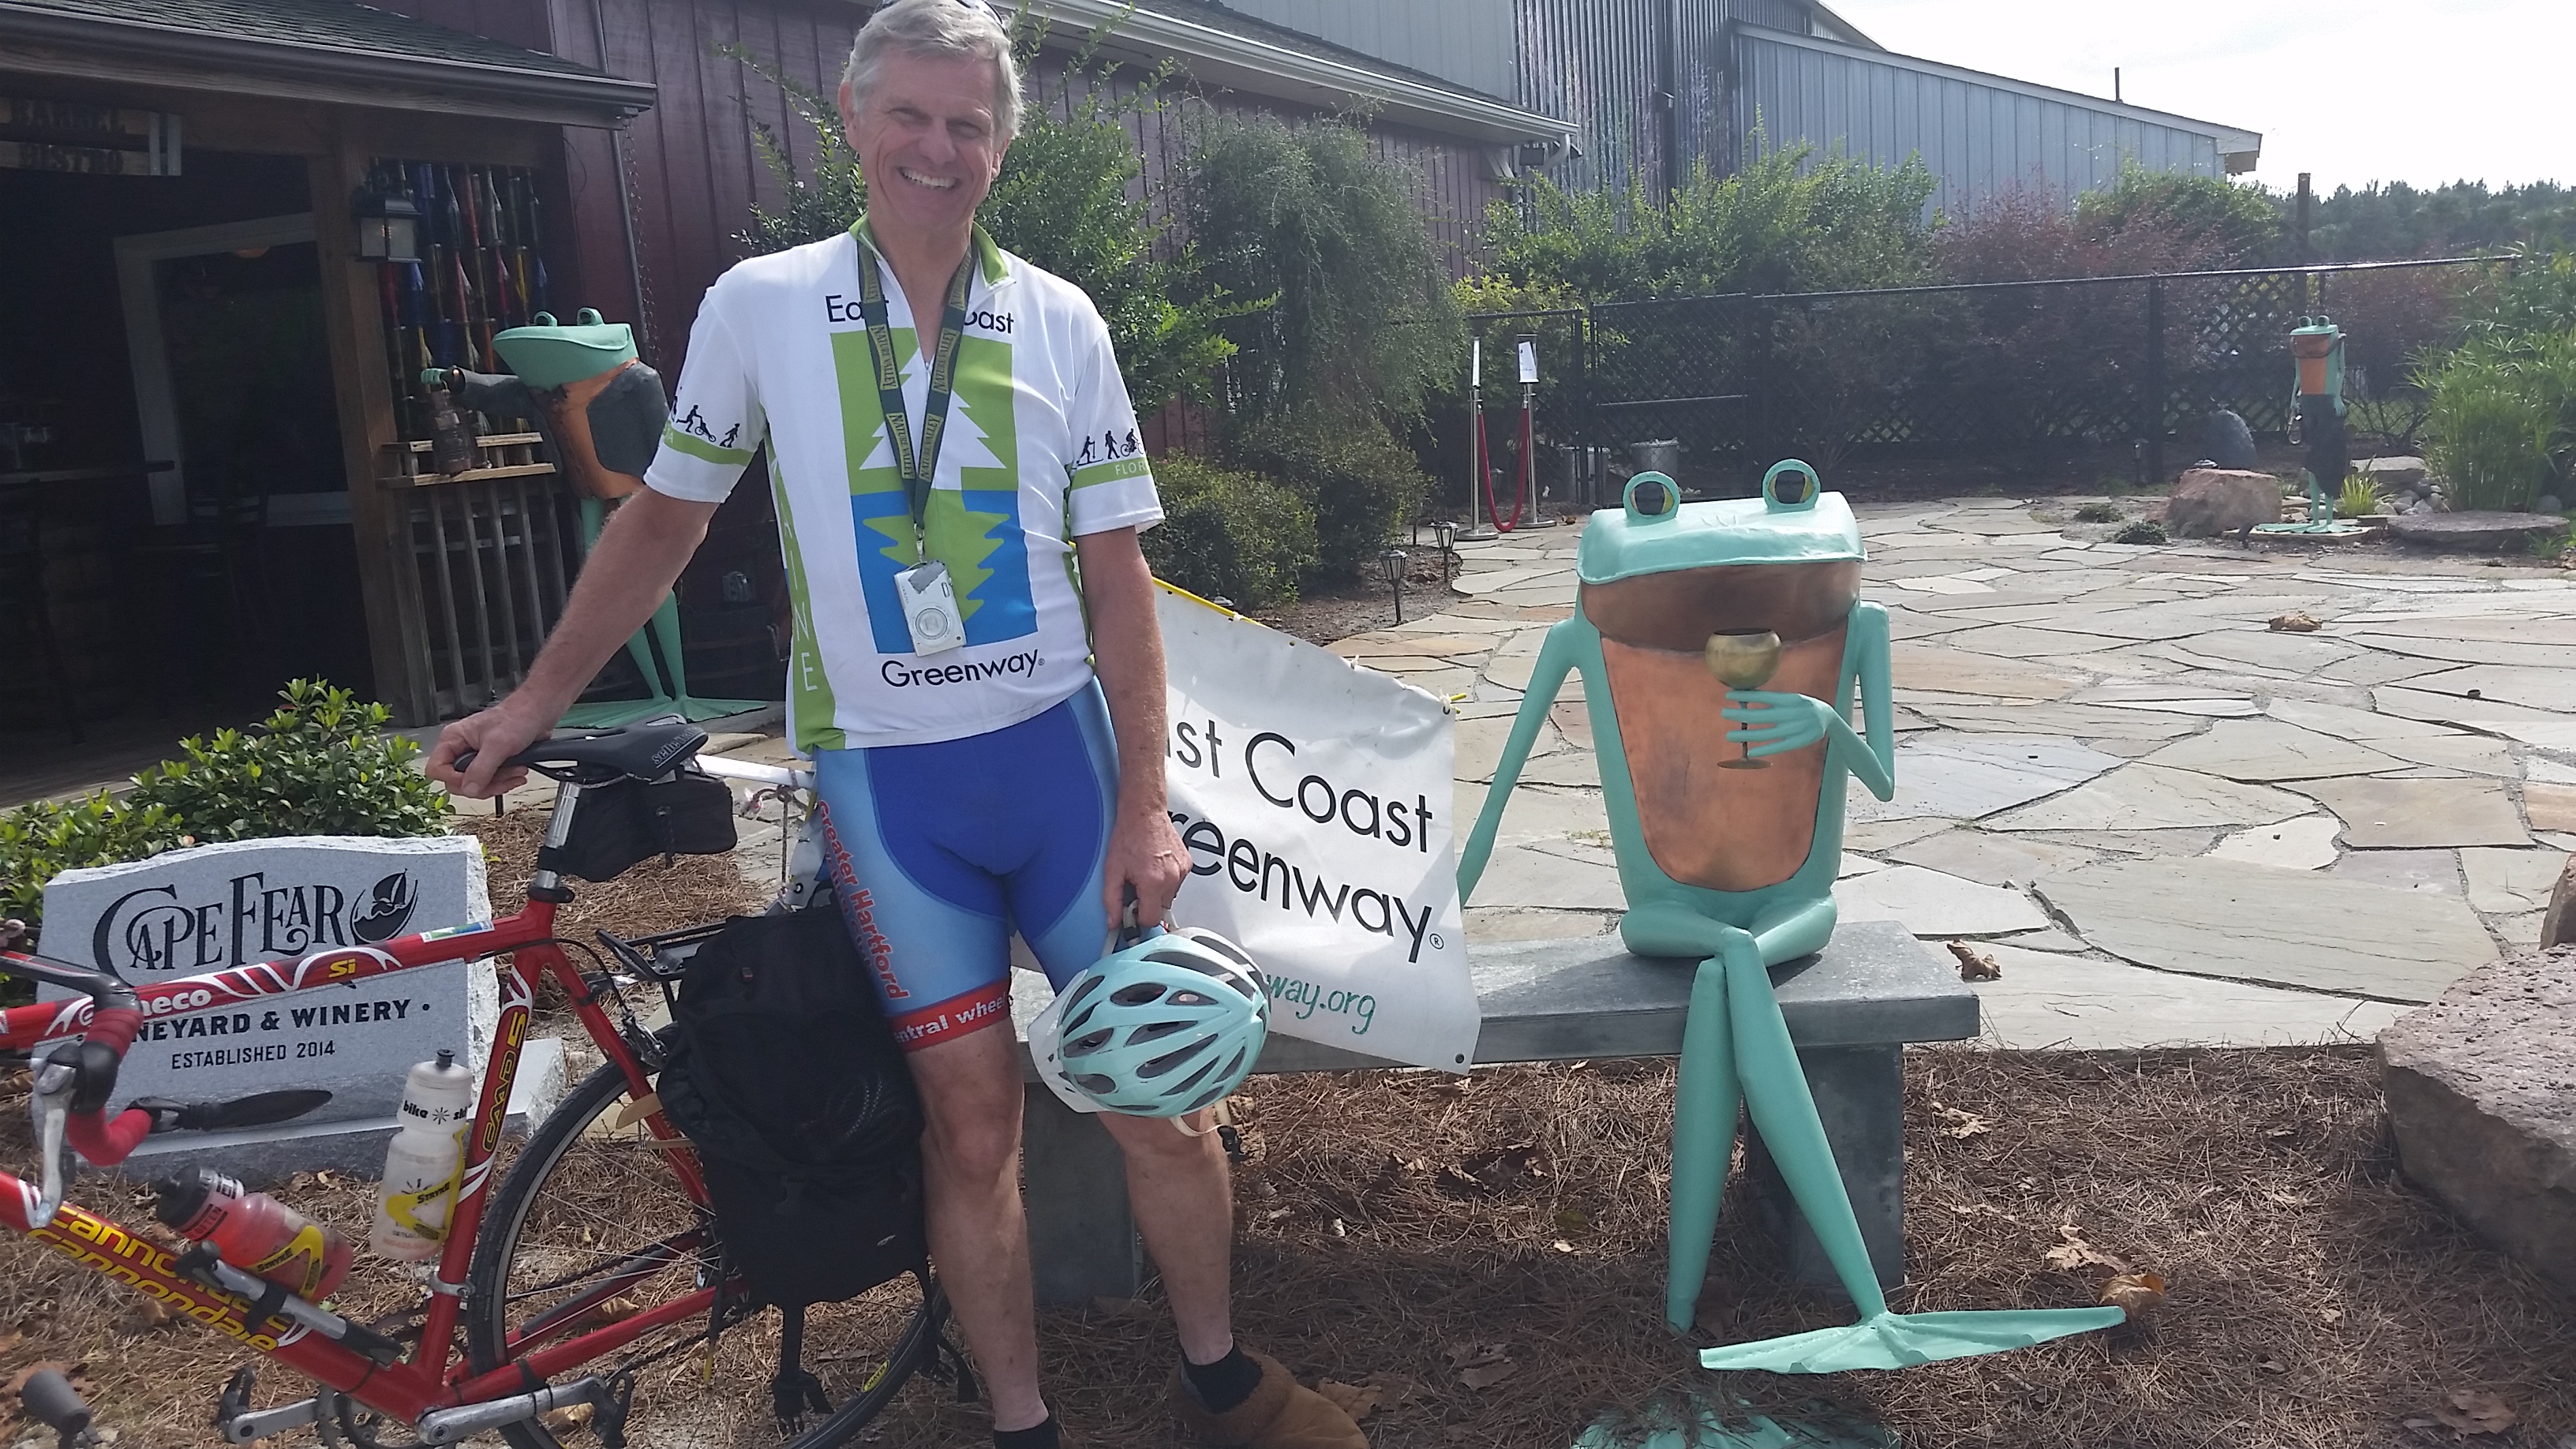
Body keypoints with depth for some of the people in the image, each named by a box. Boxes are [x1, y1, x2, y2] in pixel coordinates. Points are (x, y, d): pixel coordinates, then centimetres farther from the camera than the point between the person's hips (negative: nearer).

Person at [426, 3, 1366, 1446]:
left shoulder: (1058, 322, 1)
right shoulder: (760, 306, -1)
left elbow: (1118, 575, 0)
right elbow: (665, 520, 10)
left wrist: (1143, 805, -7)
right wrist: (534, 703, 7)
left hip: (1057, 748, 1)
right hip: (883, 777, -1)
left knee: (1157, 1090, 5)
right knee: (974, 1125, 5)